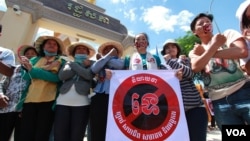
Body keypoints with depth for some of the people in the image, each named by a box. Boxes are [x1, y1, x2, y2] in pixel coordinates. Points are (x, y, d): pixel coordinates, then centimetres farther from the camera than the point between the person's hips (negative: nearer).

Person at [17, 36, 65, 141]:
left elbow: (56, 77, -9)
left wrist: (32, 70, -8)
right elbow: (26, 77, 4)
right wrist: (46, 69, -12)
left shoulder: (61, 61, 9)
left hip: (48, 102, -2)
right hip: (29, 101, 3)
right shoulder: (34, 59, 19)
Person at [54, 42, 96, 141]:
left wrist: (74, 65, 2)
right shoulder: (68, 63, 20)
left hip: (81, 103, -2)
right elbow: (62, 75, 0)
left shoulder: (91, 63, 13)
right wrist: (82, 66, 1)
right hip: (63, 102, 3)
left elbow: (89, 75, -9)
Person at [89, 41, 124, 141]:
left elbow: (118, 65, -9)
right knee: (96, 131, 0)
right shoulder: (100, 63, 20)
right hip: (99, 97, 2)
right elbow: (94, 69, -3)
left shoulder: (119, 61, 16)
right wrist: (108, 56, 1)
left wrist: (102, 58, 5)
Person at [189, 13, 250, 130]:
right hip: (219, 103, 2)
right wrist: (214, 45, -10)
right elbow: (195, 67, -12)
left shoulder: (228, 34, 7)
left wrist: (212, 53, -8)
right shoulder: (194, 52, 11)